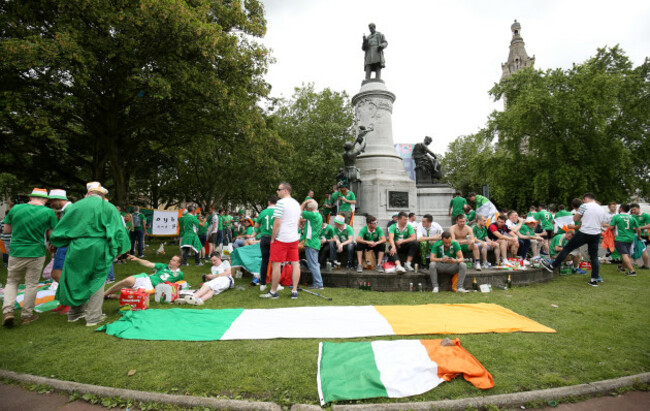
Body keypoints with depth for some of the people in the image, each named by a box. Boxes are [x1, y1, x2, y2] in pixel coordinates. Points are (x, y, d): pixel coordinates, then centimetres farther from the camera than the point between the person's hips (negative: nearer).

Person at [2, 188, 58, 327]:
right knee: (31, 284, 9)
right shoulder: (48, 212, -8)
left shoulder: (15, 208, -1)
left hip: (16, 253, 2)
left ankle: (7, 311, 5)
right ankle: (26, 315, 17)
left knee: (12, 282, 18)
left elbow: (6, 230, 8)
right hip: (37, 253, -2)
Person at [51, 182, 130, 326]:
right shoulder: (109, 208, -2)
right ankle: (93, 317, 9)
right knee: (97, 281, 6)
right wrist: (116, 250, 2)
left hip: (77, 249, 3)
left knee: (76, 280, 17)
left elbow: (62, 227, 11)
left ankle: (74, 313, 31)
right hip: (98, 250, -3)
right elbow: (118, 230, -5)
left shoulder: (76, 206, 5)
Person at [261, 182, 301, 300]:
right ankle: (294, 291, 10)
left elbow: (277, 223, -15)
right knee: (295, 264, 7)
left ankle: (273, 292, 9)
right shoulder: (297, 204, 14)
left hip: (281, 238, -8)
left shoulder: (281, 202, -11)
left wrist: (272, 239, -8)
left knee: (276, 264, 1)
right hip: (294, 238, 8)